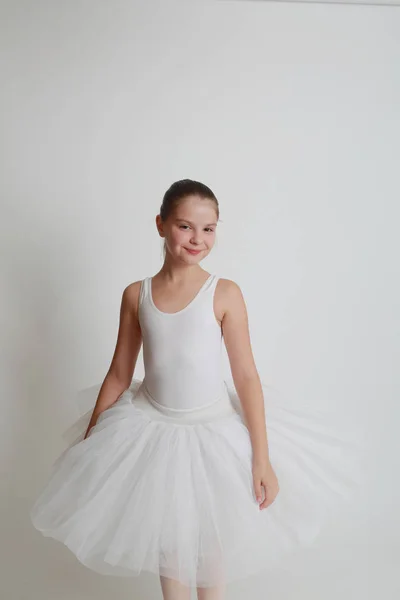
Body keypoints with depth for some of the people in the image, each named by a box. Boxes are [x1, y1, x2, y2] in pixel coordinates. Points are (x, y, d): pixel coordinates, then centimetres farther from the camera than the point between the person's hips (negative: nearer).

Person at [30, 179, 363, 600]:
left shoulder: (225, 293, -14)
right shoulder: (136, 294, -6)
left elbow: (247, 376, -12)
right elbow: (119, 375, 2)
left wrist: (262, 458, -12)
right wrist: (88, 439, 6)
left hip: (215, 431, -2)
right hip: (153, 431, 2)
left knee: (212, 542, 19)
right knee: (168, 539, 21)